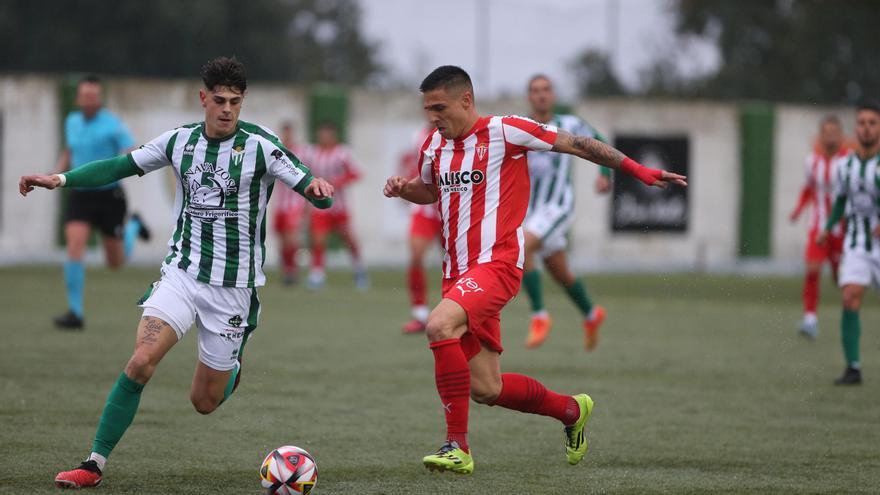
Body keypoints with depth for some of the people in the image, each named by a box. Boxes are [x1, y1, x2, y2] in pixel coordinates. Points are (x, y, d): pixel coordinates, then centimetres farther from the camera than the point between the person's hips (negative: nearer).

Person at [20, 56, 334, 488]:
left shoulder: (260, 146, -10)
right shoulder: (180, 141, 1)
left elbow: (317, 195, -12)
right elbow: (119, 167, 7)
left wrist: (319, 190, -37)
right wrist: (61, 179, -5)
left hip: (233, 285, -2)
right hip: (182, 272, 2)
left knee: (204, 402, 5)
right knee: (140, 362, -20)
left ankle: (231, 368, 41)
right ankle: (95, 464, -13)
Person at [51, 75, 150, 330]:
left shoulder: (113, 125, -12)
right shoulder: (72, 122, 6)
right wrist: (57, 172, 7)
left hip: (109, 196, -3)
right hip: (80, 196, 3)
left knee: (116, 262, 11)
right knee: (74, 247, -20)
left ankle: (133, 227, 45)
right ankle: (75, 313, -16)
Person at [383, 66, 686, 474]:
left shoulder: (504, 132, -8)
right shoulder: (434, 146, 12)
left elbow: (574, 144, -3)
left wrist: (636, 170, -3)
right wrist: (403, 188, 8)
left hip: (496, 264, -7)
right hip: (458, 272, 7)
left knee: (440, 325, -33)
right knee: (485, 390, 7)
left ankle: (457, 447, -26)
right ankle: (572, 410, 34)